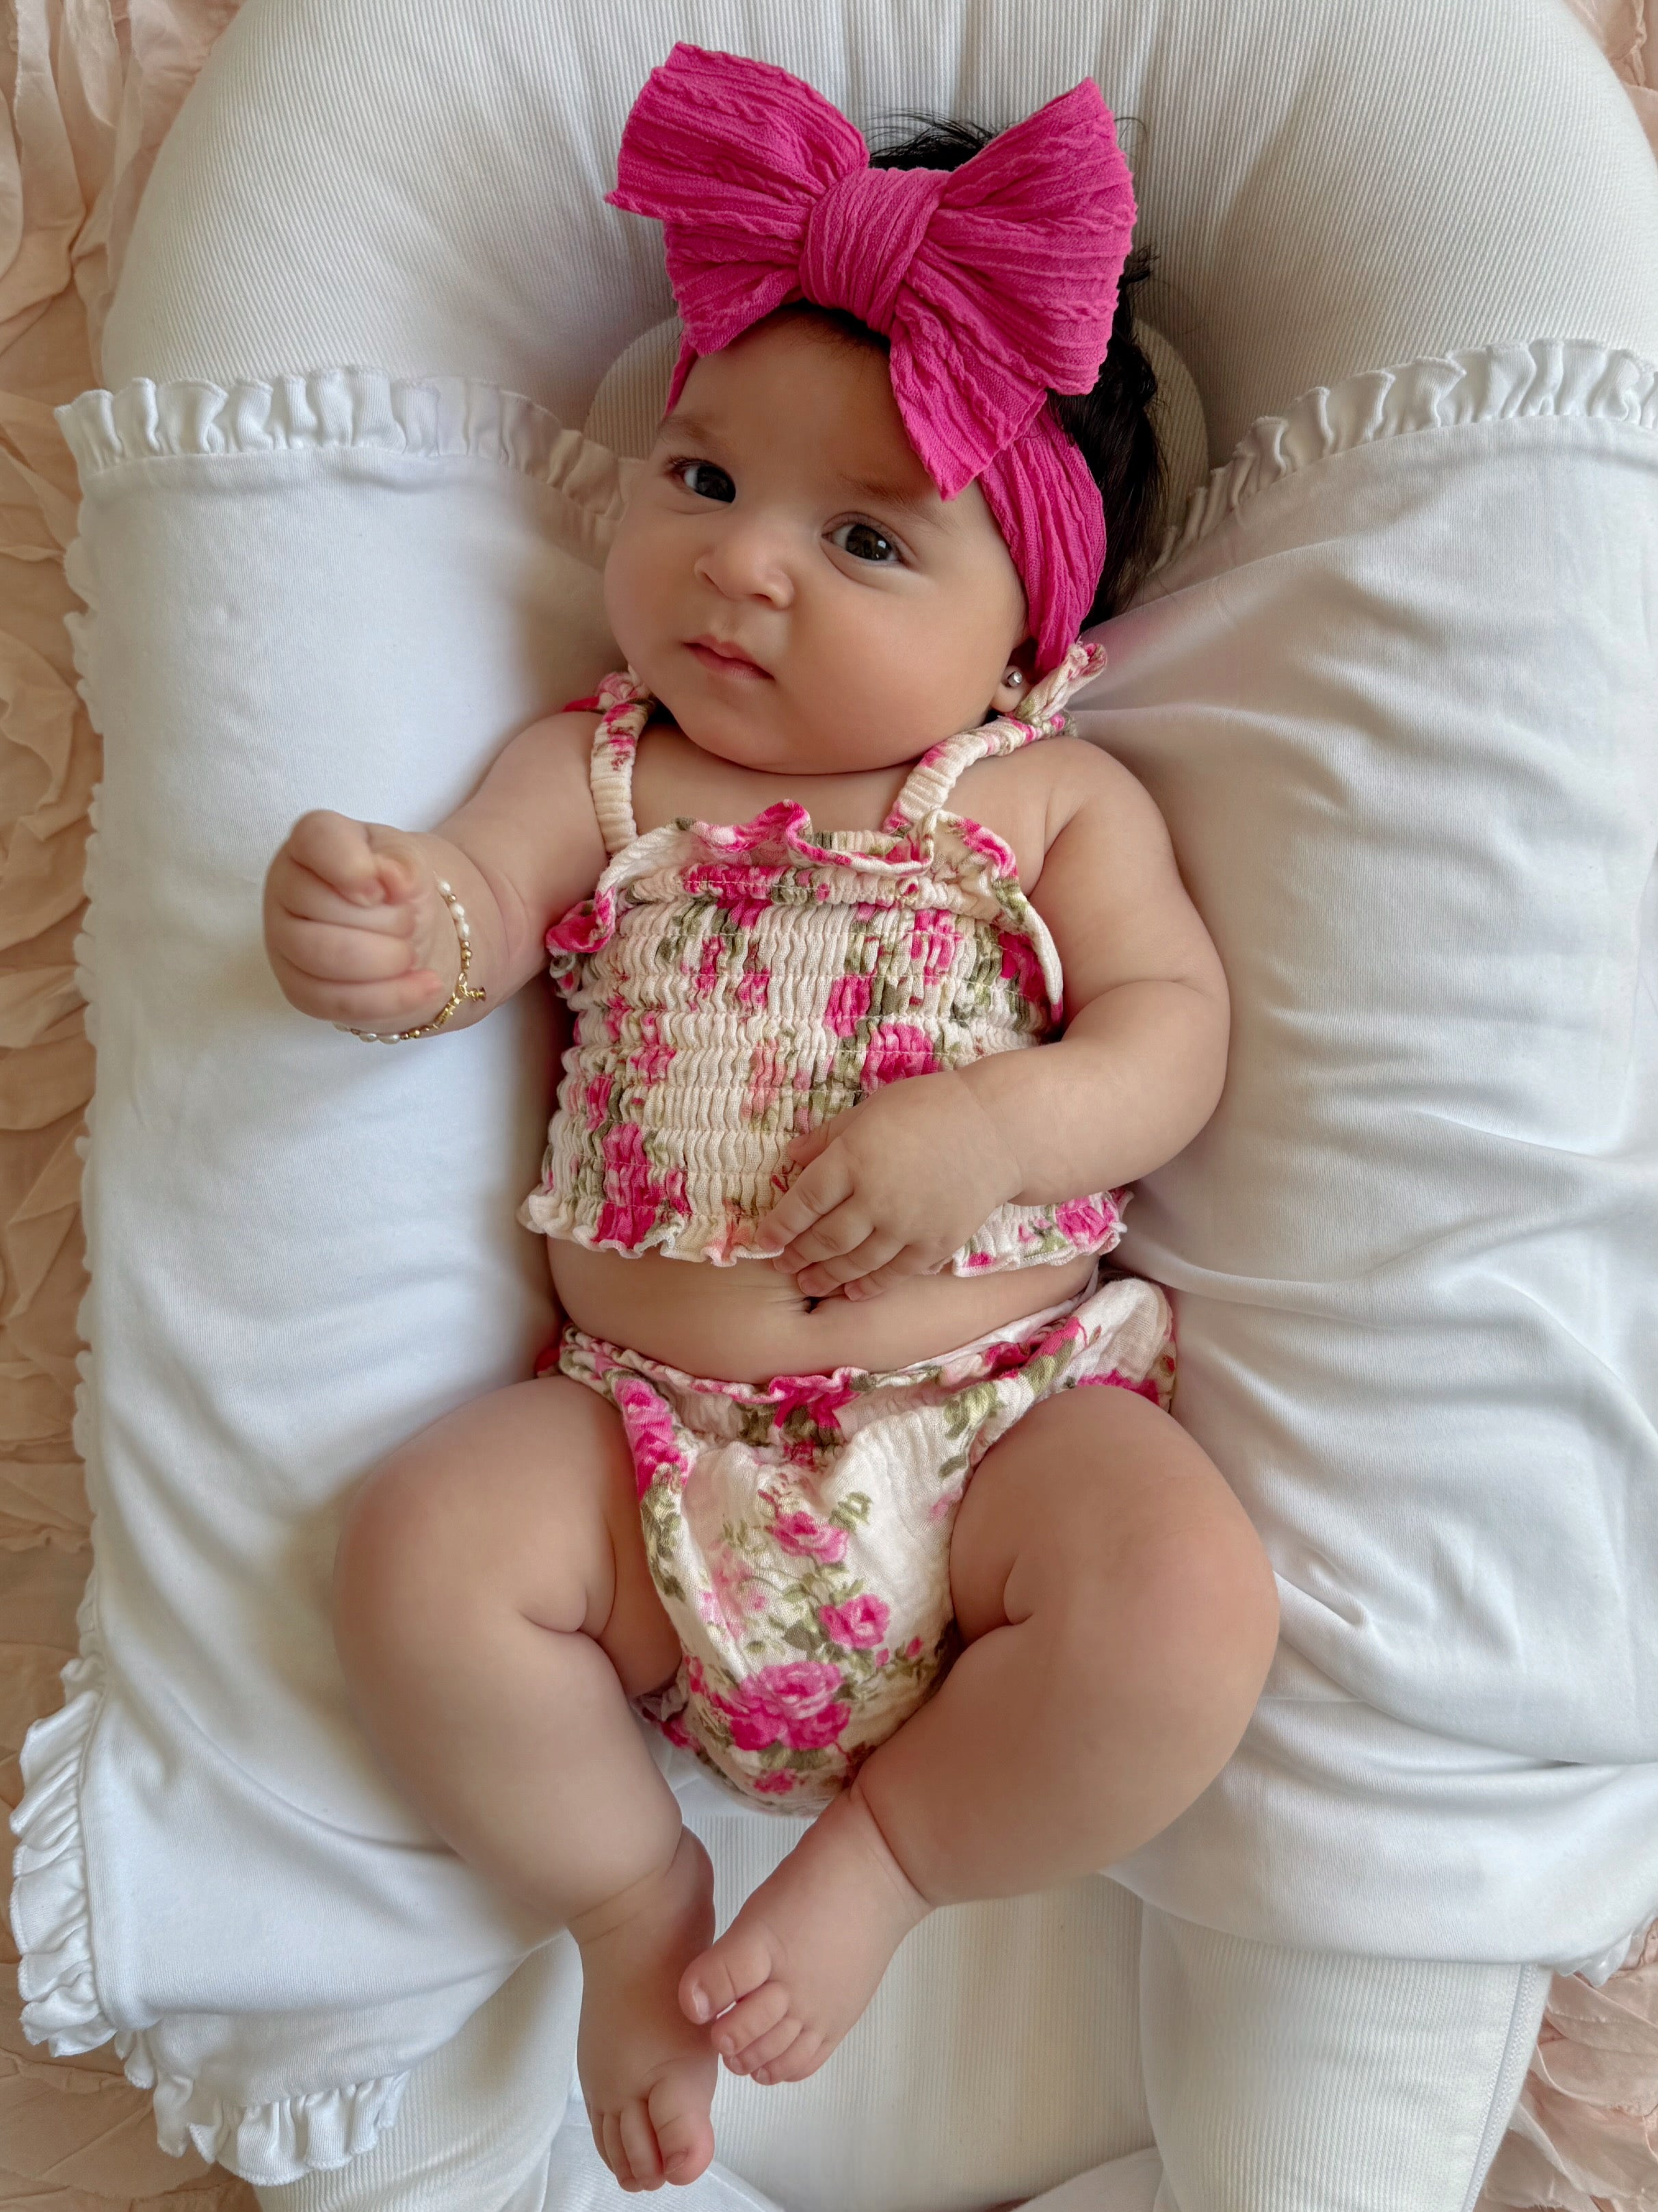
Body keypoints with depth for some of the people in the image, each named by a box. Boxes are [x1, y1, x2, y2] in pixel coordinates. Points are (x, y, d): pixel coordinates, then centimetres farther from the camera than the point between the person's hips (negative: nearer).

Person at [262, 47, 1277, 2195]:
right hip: (655, 1436, 1)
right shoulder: (600, 774, 8)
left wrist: (997, 1129, -21)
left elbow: (1177, 1027, -2)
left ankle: (878, 1855, 3)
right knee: (421, 1553, -22)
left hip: (1009, 1413, -1)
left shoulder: (1059, 802, 4)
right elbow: (467, 912, -5)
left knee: (1186, 1609, -26)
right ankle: (632, 1894, 6)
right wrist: (379, 921, -30)